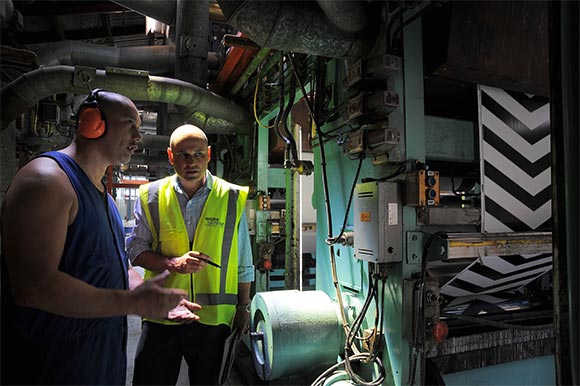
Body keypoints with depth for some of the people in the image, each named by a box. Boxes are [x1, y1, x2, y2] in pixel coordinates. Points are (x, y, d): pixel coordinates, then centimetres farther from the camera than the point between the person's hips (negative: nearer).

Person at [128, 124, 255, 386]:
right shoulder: (151, 196, 0)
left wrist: (243, 308, 7)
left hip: (214, 317, 0)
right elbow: (136, 250, 3)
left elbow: (243, 263, 4)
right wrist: (172, 263, -15)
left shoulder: (232, 198, -2)